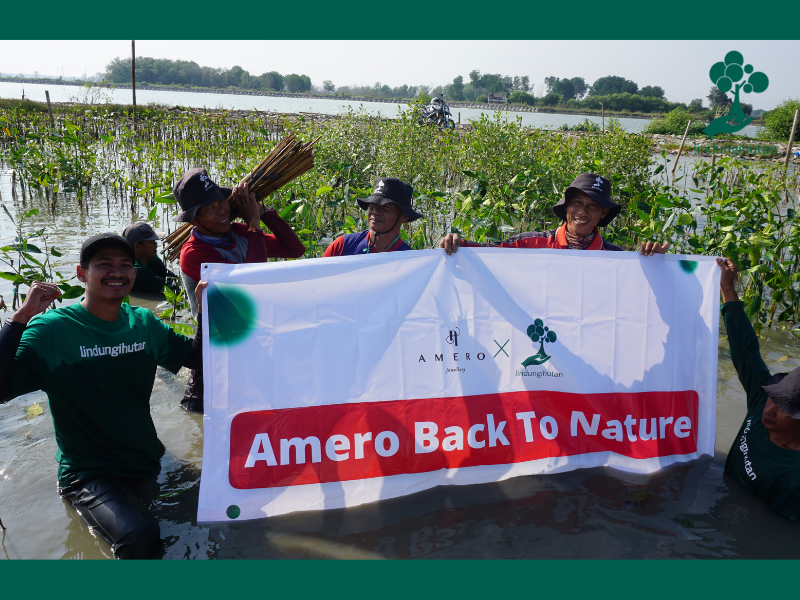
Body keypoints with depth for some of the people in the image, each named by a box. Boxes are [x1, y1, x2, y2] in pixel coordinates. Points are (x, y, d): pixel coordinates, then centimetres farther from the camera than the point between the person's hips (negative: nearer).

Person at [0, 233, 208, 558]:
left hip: (149, 463, 6)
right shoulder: (52, 329, -13)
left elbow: (198, 358, 10)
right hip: (90, 474, -6)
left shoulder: (144, 323, 4)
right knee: (141, 536, -30)